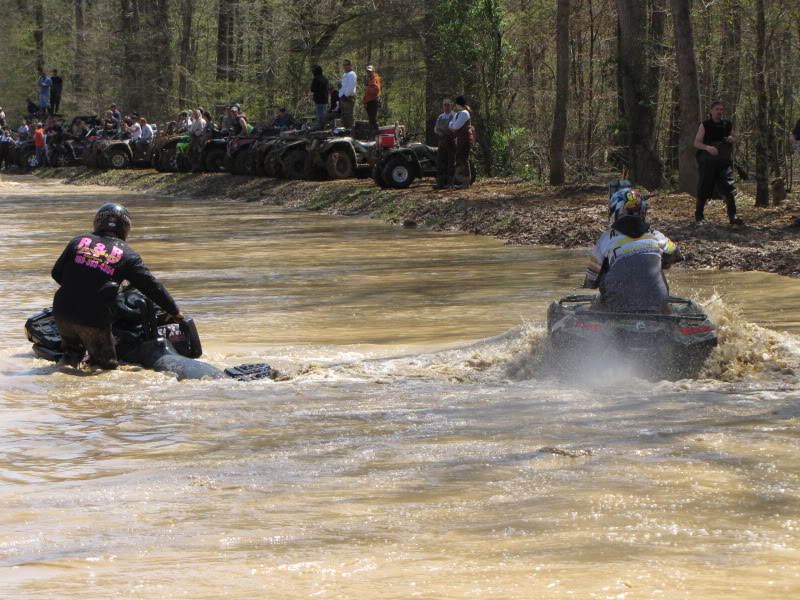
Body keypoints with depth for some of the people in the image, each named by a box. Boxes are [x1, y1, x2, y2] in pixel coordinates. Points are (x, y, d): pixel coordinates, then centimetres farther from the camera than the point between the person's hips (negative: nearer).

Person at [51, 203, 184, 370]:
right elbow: (151, 286, 4)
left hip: (63, 312, 3)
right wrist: (174, 311, 15)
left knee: (72, 348, 31)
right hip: (95, 318, -3)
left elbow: (56, 273, 16)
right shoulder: (127, 254, 3)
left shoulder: (79, 241, 10)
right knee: (106, 365, 10)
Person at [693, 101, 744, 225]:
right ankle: (699, 215, 18)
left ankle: (733, 216, -6)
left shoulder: (727, 125, 8)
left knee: (729, 188, -8)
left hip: (724, 162, 2)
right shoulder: (705, 125, -2)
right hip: (708, 162, -2)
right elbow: (697, 143, -6)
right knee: (704, 188, 2)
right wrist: (708, 147, -25)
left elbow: (734, 138, 21)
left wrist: (732, 139, -4)